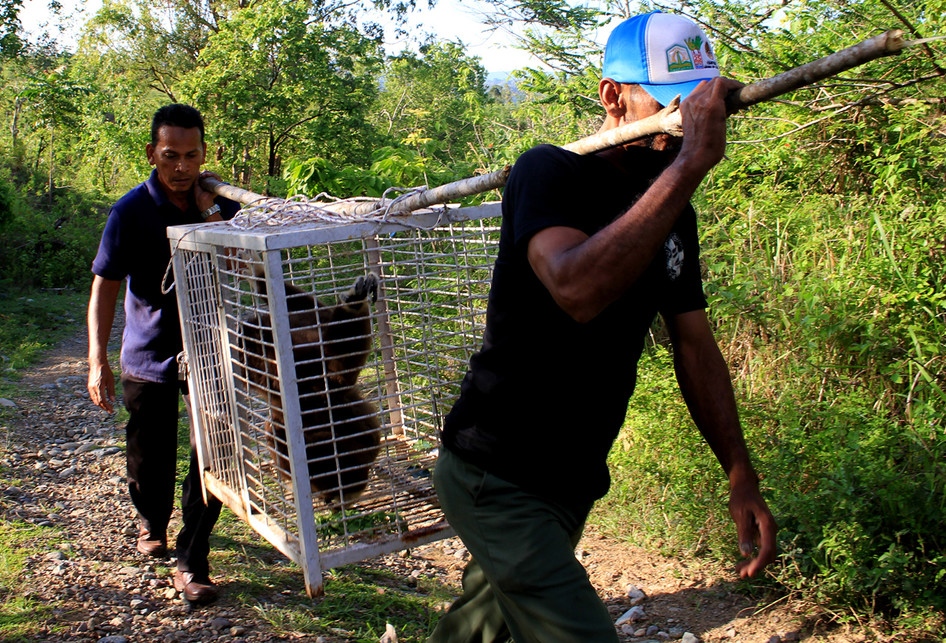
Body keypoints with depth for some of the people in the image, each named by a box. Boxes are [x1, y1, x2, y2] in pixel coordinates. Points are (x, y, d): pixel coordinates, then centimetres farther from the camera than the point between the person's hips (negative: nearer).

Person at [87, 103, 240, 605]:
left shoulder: (222, 204, -3)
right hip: (148, 356, -1)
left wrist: (211, 217, -20)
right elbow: (104, 286, -12)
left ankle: (191, 564, 9)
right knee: (150, 463, 10)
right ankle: (151, 522, 43)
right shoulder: (131, 212, -11)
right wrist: (98, 361, -21)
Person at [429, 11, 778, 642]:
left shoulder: (674, 210, 6)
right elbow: (578, 289, -38)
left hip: (576, 483, 7)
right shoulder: (550, 174, -17)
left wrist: (742, 477, 4)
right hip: (499, 482, -7)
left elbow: (695, 344, 9)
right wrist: (690, 162, -38)